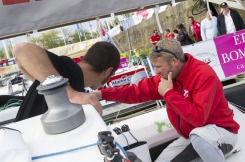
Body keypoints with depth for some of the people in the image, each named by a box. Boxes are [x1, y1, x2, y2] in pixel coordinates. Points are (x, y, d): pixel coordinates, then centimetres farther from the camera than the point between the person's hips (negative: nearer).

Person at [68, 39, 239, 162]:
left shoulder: (204, 75, -28)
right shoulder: (166, 76, -6)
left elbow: (198, 118, -36)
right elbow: (137, 91, -7)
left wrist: (169, 93, -30)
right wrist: (100, 94, -15)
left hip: (221, 131, -7)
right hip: (193, 136, 8)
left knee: (199, 136, -40)